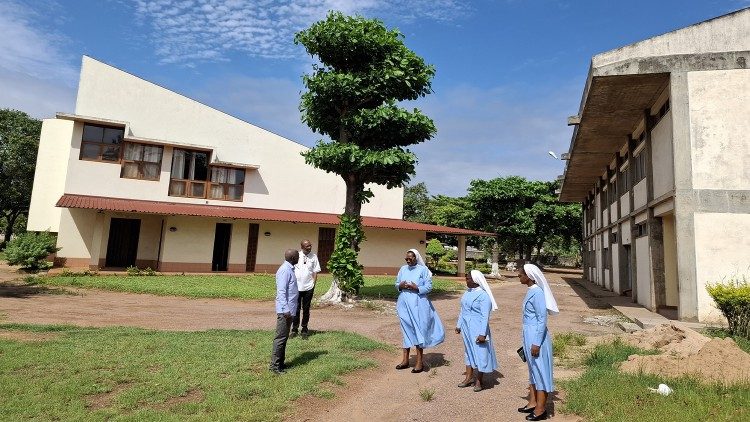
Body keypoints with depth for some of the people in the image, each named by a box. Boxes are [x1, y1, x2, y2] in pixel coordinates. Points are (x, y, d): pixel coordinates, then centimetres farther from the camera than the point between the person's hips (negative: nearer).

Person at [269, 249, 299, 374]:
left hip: (289, 310, 10)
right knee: (280, 338, -3)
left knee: (284, 338, 15)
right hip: (285, 311, -10)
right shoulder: (285, 270, -17)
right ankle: (274, 365, 4)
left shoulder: (290, 269, 14)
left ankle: (280, 363, 23)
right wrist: (286, 310, -26)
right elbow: (281, 291, -22)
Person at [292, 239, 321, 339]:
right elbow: (291, 270, 3)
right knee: (296, 309, 6)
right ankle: (294, 329, 18)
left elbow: (315, 272, 5)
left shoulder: (314, 256, 1)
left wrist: (313, 284, -2)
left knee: (306, 309, 9)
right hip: (296, 287, -1)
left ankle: (304, 329, 19)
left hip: (308, 287, 1)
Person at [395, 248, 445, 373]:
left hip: (418, 305, -4)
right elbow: (396, 284, 14)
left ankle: (419, 362, 7)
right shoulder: (403, 269, 8)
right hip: (404, 304, 5)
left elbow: (428, 287, -7)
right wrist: (400, 286, -8)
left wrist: (416, 288, -19)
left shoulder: (423, 270, -5)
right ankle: (405, 360, 19)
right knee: (406, 330, 10)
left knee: (418, 330, -1)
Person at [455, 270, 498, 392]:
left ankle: (478, 381, 17)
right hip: (466, 327, 8)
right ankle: (469, 377, 28)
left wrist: (482, 334, -22)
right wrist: (459, 325, 17)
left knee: (479, 353, 3)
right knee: (468, 351, 16)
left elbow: (485, 317, -19)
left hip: (477, 329, -8)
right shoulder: (468, 292, 6)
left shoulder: (483, 296, -18)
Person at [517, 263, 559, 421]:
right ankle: (533, 403, 30)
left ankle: (541, 409, 12)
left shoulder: (537, 292, -20)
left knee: (540, 370, 1)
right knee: (532, 369, 17)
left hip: (536, 337, -10)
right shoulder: (531, 291, 8)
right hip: (529, 335, 10)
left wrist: (536, 343, -21)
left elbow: (542, 319, -21)